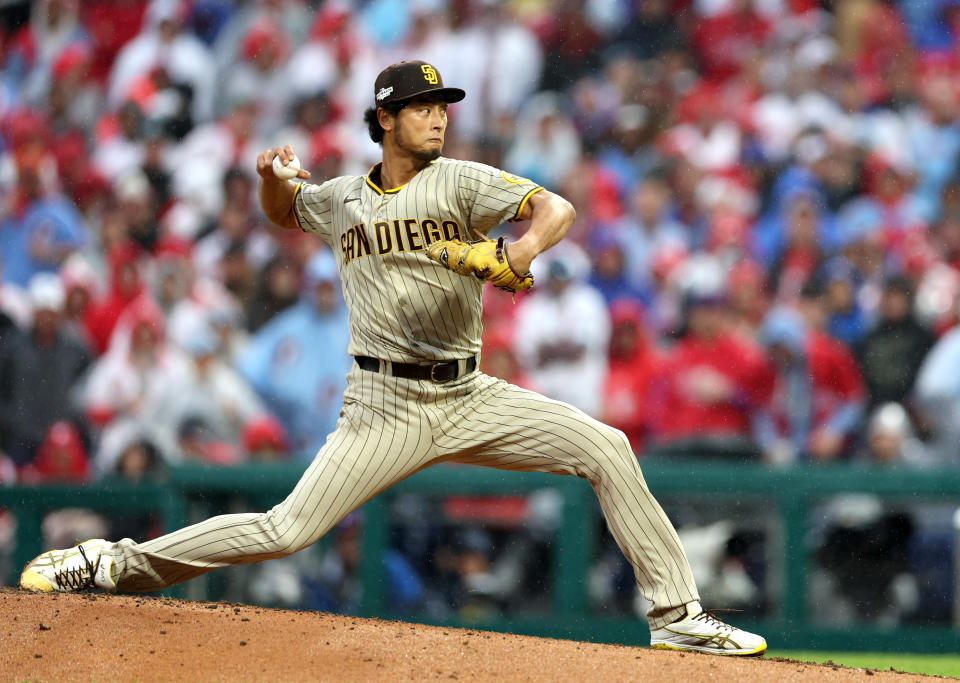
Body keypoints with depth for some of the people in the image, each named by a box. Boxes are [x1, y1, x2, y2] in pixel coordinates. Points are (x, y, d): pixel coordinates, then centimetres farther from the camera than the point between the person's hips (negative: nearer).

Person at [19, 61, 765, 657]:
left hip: (468, 397, 1)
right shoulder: (341, 199, 6)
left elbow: (557, 207, -15)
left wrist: (525, 248, -37)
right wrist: (272, 175, 5)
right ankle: (117, 563, 1)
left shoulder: (459, 181, -2)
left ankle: (676, 615, -6)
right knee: (285, 531, -12)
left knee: (607, 448, -13)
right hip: (386, 409, -1)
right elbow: (284, 213, 29)